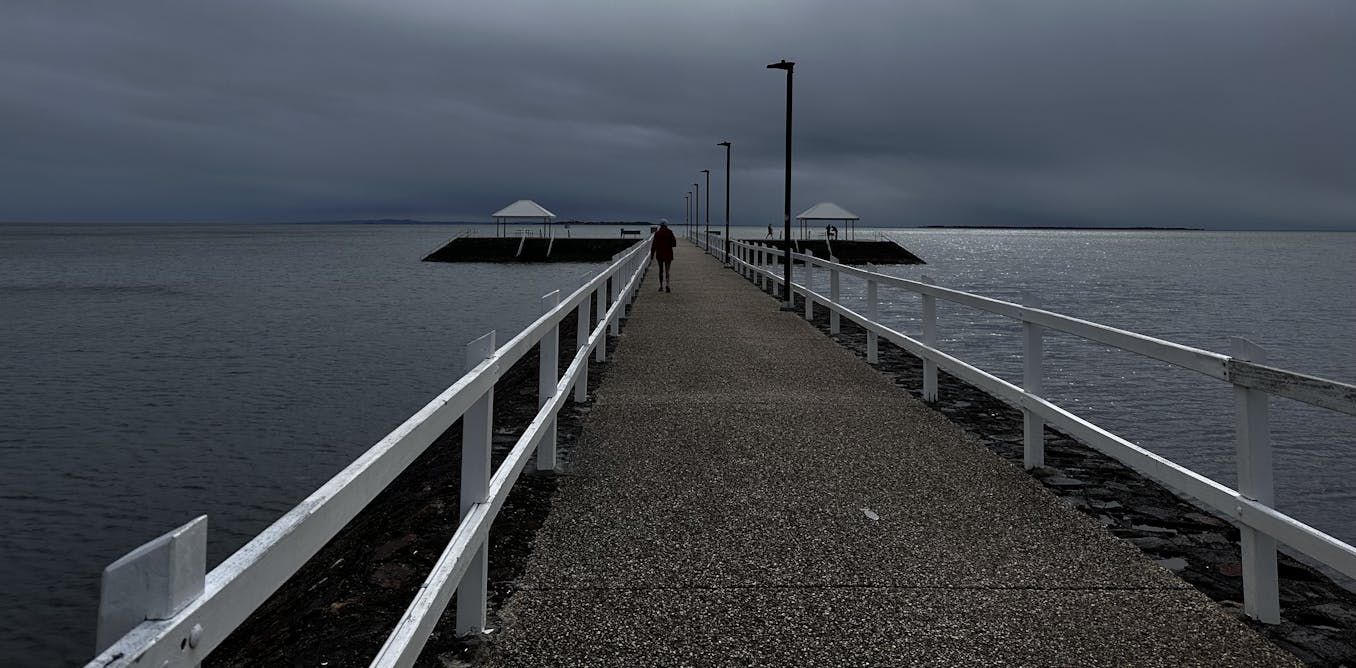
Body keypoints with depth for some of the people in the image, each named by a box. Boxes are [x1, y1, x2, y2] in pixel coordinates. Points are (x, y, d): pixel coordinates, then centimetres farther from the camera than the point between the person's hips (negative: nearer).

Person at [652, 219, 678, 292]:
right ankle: (667, 284, -22)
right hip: (668, 254, -1)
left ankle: (661, 286, 16)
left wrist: (652, 254, 3)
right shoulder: (670, 232, -6)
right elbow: (674, 243, -7)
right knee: (667, 270, -1)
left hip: (659, 254, 1)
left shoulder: (657, 233, -4)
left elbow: (654, 245, -4)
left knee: (661, 270, 13)